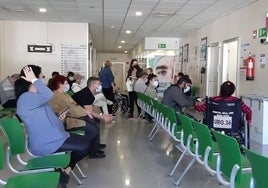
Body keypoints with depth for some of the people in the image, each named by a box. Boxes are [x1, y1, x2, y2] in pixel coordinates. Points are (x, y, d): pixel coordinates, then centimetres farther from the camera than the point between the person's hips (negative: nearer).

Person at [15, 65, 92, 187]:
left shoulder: (33, 97, 15)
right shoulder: (25, 98, -20)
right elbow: (48, 94, -36)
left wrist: (58, 119, 8)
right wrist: (34, 79, -26)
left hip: (50, 137, 11)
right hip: (46, 143, -11)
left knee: (84, 140, 14)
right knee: (85, 146, -10)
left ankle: (67, 169, 16)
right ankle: (66, 169, 11)